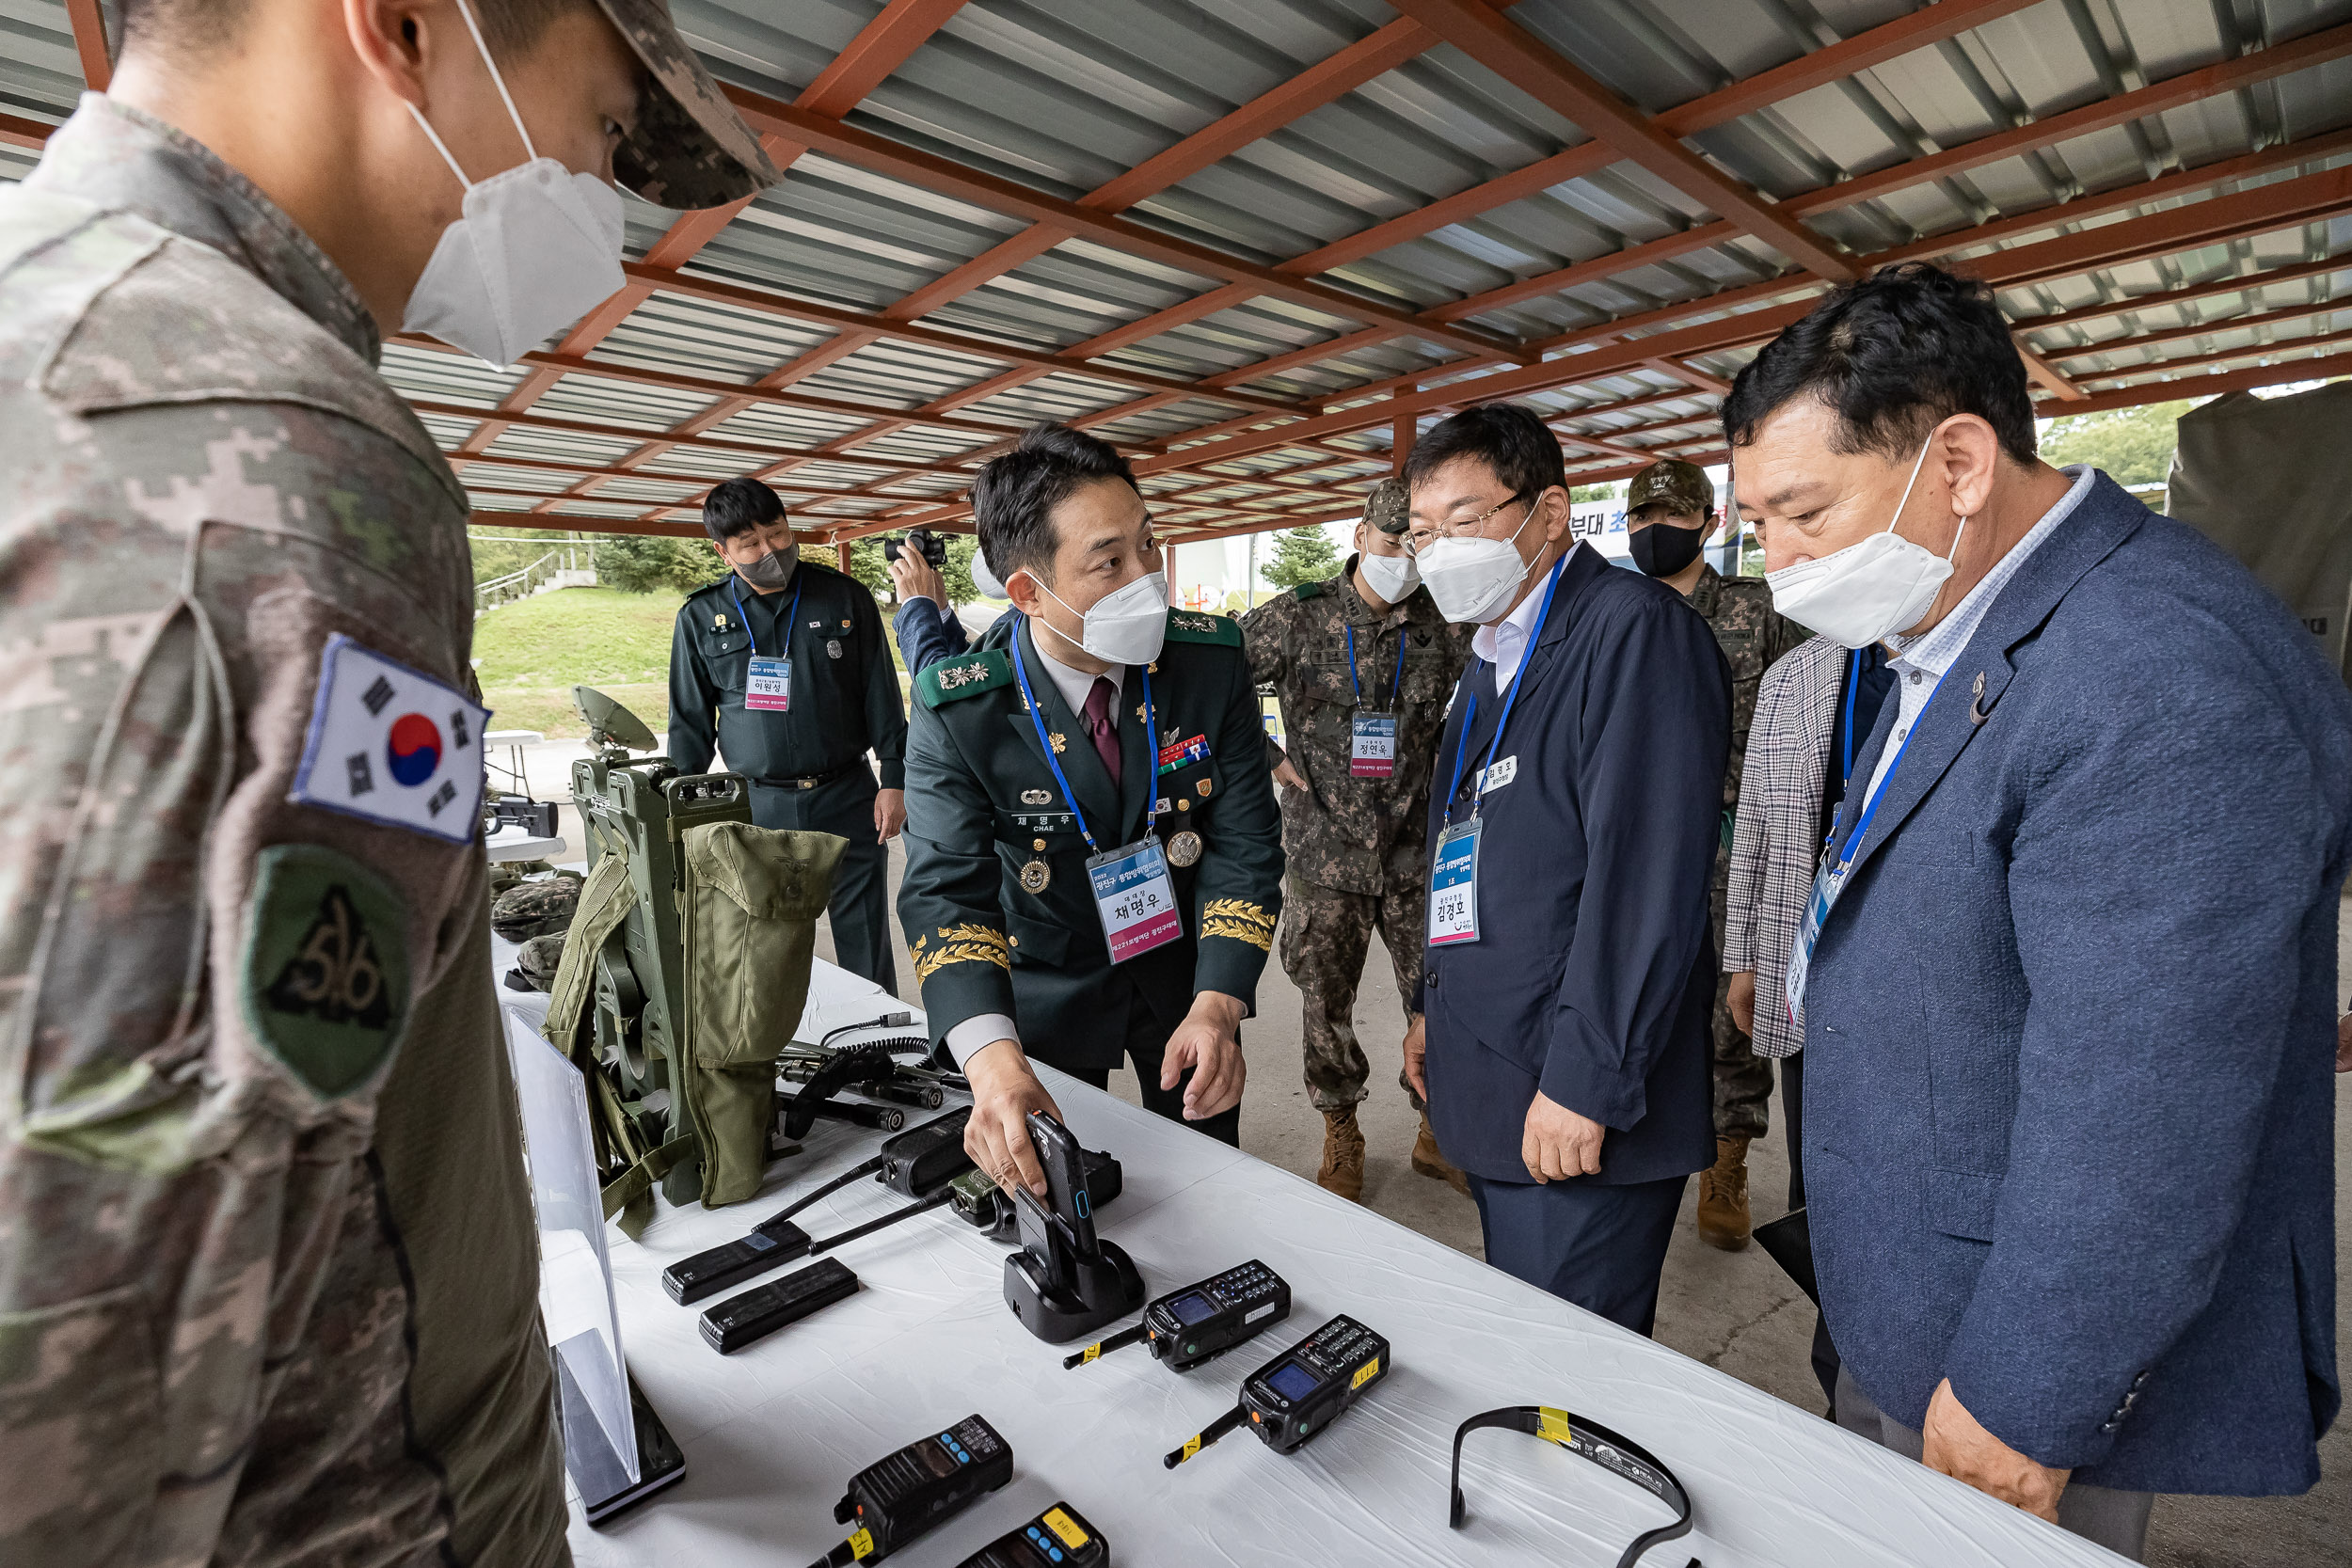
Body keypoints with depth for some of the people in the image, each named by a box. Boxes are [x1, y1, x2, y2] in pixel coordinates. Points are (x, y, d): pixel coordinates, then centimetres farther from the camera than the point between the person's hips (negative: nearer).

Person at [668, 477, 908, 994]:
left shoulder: (845, 597, 3)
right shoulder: (700, 617, 5)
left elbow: (882, 695, 4)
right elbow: (689, 722, 11)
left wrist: (893, 779, -1)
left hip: (848, 800, -1)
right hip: (759, 807, 1)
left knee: (866, 948, 5)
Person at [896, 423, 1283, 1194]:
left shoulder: (1211, 660, -18)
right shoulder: (959, 709, -23)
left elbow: (1244, 843, -15)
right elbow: (948, 889, -27)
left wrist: (1218, 1005, -27)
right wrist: (993, 1058, -44)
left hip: (1184, 969, 2)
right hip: (1045, 987, -1)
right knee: (1051, 1190, 18)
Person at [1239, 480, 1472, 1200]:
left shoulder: (1445, 627, 0)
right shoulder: (1298, 617, -4)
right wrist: (1266, 756, -5)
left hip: (1419, 851, 2)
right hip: (1325, 851, -1)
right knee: (1325, 1004, 9)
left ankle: (1438, 1132, 32)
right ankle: (1341, 1136, 32)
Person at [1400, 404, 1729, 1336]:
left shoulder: (1635, 628, -14)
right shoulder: (1492, 658, 15)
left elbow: (1647, 874, -22)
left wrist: (1587, 1084, -21)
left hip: (1579, 1114, -8)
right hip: (1491, 1092, 9)